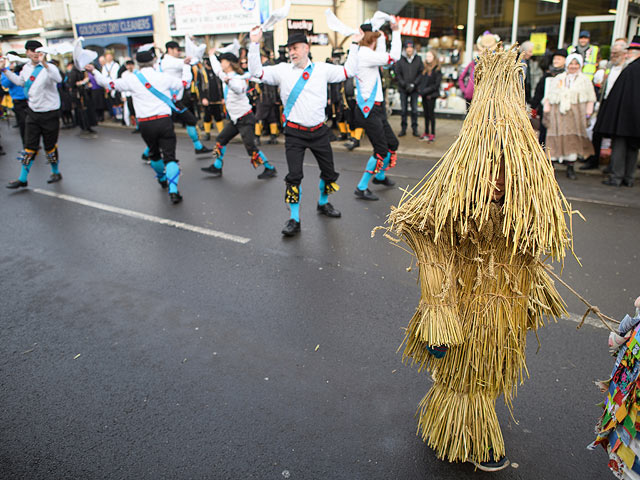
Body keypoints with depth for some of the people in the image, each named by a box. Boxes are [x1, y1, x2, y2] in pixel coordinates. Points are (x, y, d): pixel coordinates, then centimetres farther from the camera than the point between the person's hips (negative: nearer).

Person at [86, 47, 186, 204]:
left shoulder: (132, 79, 0)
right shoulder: (164, 77, 1)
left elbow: (110, 84, 10)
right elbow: (184, 83, 16)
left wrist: (94, 71, 24)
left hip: (145, 124, 1)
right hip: (164, 121, -1)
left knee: (154, 153, 24)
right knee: (169, 156, -4)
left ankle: (162, 179, 44)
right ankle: (173, 190, -18)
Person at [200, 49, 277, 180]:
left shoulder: (238, 79, -17)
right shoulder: (226, 76, 9)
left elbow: (239, 89, -42)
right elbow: (217, 69, 31)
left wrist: (229, 82, -62)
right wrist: (212, 56, 44)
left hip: (246, 119, -10)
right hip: (235, 119, 10)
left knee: (251, 148, -13)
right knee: (221, 140, 12)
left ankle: (270, 169, -3)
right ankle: (216, 168, 22)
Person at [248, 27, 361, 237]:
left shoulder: (322, 69, 4)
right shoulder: (282, 70, 0)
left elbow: (348, 71, 10)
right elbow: (256, 72, -4)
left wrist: (354, 45, 9)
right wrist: (255, 44, -10)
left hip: (319, 131, 3)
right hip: (295, 132, -2)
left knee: (329, 172, 13)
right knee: (294, 176, -7)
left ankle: (323, 204, 40)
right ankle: (294, 220, 5)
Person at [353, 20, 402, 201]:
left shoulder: (365, 55, 14)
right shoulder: (365, 55, -16)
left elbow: (383, 57, 32)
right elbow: (394, 56, -18)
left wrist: (382, 35, 31)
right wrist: (396, 32, -8)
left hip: (377, 109, 10)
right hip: (369, 110, -10)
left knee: (392, 143, 18)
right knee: (381, 149, -8)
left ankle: (380, 175, 38)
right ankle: (361, 188, 0)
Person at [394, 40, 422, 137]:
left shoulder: (418, 59, 3)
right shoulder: (400, 60, -1)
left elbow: (421, 73, 1)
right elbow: (397, 74, -2)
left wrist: (413, 84, -10)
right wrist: (404, 84, -11)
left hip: (414, 89, 1)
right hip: (403, 89, 0)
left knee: (414, 110, 3)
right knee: (404, 110, 4)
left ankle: (415, 129, 10)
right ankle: (403, 129, 12)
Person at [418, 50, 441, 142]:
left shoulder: (437, 70, -8)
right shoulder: (424, 69, 11)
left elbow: (437, 84, -12)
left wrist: (426, 90, -14)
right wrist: (420, 89, 1)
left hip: (431, 95, -6)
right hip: (424, 95, 6)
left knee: (431, 114, -3)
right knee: (426, 114, 11)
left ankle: (432, 134, 4)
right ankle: (426, 133, 20)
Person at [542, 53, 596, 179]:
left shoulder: (585, 80, 13)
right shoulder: (557, 79, 16)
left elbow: (590, 100, 8)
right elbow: (548, 97, 14)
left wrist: (588, 114, -3)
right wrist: (546, 110, 2)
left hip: (576, 115, -1)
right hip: (557, 115, 1)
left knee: (573, 140, -6)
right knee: (555, 139, -4)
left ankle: (570, 168, -1)